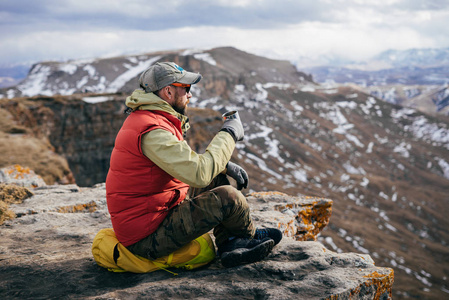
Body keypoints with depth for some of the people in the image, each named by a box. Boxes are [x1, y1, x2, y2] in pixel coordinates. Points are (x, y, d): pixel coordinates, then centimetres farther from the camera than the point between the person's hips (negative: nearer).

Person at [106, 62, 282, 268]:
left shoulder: (144, 118, 10)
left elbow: (188, 162, 20)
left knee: (217, 179, 14)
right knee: (227, 197, -18)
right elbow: (199, 174, -30)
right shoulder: (152, 131, -24)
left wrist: (226, 165, 6)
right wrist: (229, 134, -16)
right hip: (146, 239, -11)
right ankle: (249, 237, 15)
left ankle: (230, 247, 5)